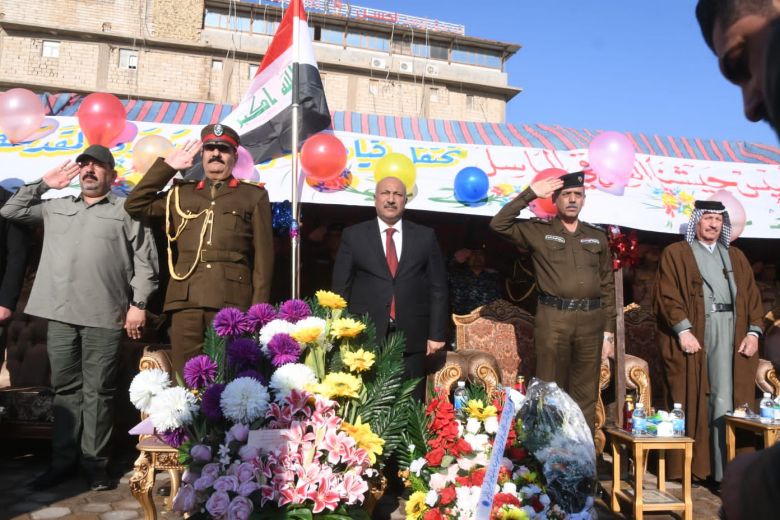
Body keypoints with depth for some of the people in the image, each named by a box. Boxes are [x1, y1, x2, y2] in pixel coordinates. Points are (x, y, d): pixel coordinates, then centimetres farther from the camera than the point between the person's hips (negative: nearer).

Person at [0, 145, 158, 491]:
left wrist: (138, 303, -7)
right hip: (60, 313, 4)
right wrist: (43, 184, 16)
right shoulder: (55, 208, 19)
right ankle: (62, 460, 20)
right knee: (65, 388, 11)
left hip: (104, 316, -4)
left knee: (98, 391, 2)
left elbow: (145, 261, 1)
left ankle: (95, 462, 11)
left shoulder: (127, 212, 5)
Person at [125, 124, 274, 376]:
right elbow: (134, 205, 18)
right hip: (186, 299, 3)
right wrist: (167, 166, 16)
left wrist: (258, 306, -3)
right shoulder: (180, 193, 22)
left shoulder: (254, 195, 12)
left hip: (231, 300, -3)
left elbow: (264, 254, 6)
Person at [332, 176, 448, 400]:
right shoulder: (353, 235, 5)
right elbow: (341, 287, 5)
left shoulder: (425, 236, 8)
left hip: (412, 338, 1)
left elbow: (438, 288, 6)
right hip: (366, 335, 0)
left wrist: (437, 334, 1)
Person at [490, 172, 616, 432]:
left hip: (591, 321, 3)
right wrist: (530, 194, -11)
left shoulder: (597, 236, 14)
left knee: (586, 396, 9)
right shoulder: (538, 231, 5)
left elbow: (608, 286, 13)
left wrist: (609, 331, 7)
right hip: (552, 320, -3)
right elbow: (499, 224, -8)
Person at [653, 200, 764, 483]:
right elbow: (667, 296, -5)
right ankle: (689, 466, 5)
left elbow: (752, 296, 15)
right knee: (692, 404, -1)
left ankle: (725, 468, 7)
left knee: (726, 400, 1)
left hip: (731, 339, 4)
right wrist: (682, 330, -16)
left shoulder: (736, 257, 21)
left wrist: (754, 331, 1)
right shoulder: (675, 254, 5)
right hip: (692, 337, -4)